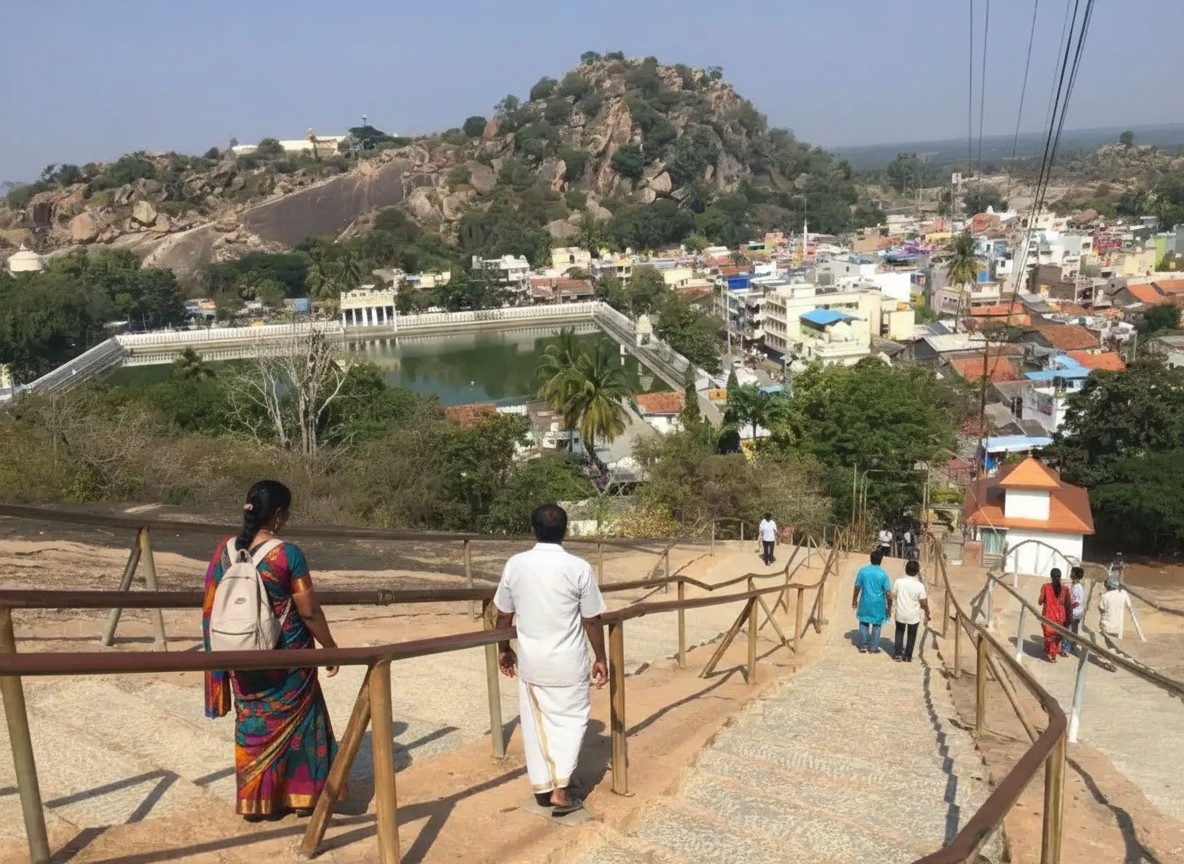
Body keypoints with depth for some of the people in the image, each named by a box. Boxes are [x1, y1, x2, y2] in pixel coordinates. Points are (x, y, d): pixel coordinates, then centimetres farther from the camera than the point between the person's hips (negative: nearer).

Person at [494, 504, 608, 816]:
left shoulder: (515, 565, -6)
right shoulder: (579, 568, -14)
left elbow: (503, 615, 4)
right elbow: (592, 620, -7)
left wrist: (503, 650, 19)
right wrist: (600, 658, 6)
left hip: (530, 660, 3)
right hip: (567, 662, -3)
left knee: (535, 723, 16)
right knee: (570, 720, 12)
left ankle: (542, 786, 26)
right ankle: (560, 791, 6)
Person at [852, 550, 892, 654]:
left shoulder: (863, 570, -9)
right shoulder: (883, 574, -15)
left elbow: (857, 588, -2)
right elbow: (888, 593, -12)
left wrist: (854, 600, 12)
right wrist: (889, 606, 1)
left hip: (865, 602, 2)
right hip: (878, 604, -2)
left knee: (864, 623, 18)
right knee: (876, 625, 14)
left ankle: (863, 646, 20)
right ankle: (873, 647, 19)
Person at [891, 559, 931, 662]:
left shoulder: (899, 581, -14)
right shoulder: (920, 586, -19)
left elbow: (893, 596, -5)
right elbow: (924, 603, -14)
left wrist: (894, 607, 12)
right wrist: (927, 615, 1)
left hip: (900, 613, 2)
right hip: (914, 615, -2)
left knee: (899, 633, 22)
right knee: (911, 635, 18)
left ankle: (898, 654, 22)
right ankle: (907, 656, 24)